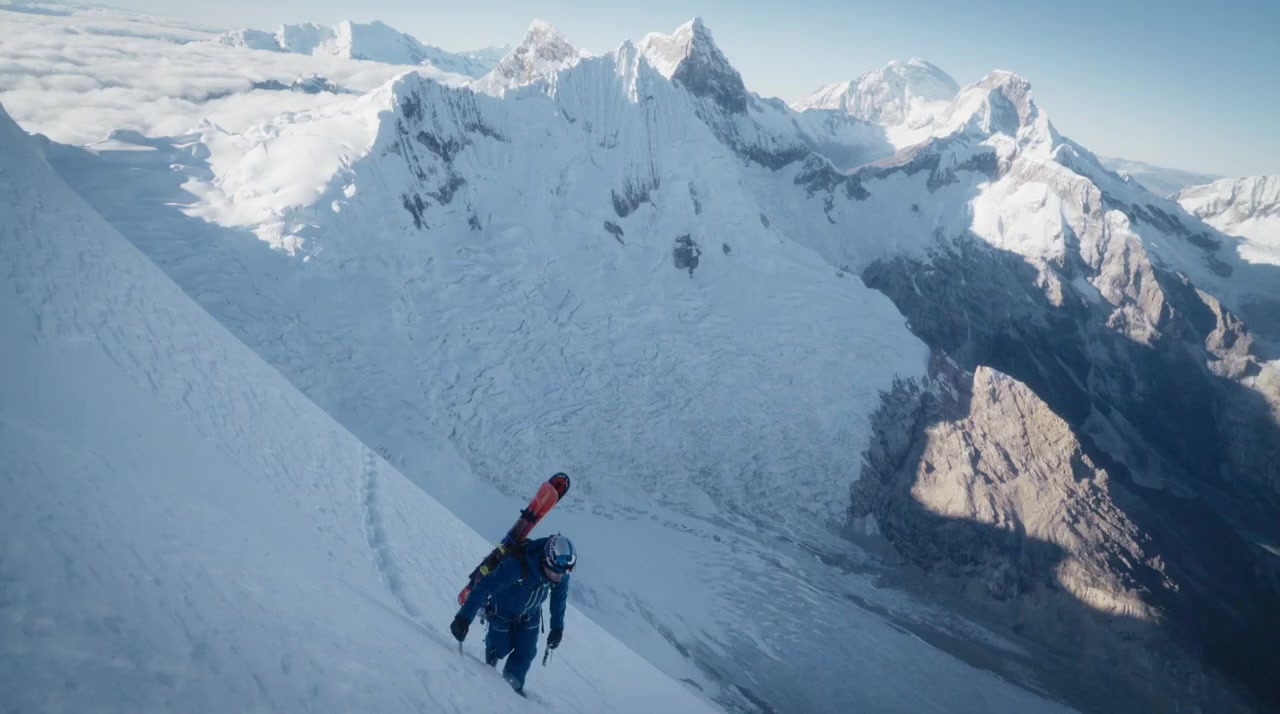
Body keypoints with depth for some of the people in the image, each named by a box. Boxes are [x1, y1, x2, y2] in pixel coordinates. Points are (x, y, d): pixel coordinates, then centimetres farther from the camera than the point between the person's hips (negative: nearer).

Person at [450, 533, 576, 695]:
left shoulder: (561, 571, -27)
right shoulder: (516, 566, -45)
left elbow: (559, 597, -7)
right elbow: (485, 588, -44)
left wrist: (557, 628, 2)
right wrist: (464, 618, -46)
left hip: (530, 615, 4)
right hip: (502, 610, -3)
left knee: (526, 653, 1)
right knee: (502, 648, 8)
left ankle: (513, 684, 28)